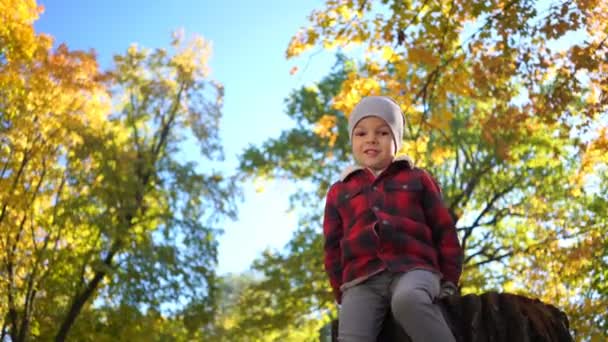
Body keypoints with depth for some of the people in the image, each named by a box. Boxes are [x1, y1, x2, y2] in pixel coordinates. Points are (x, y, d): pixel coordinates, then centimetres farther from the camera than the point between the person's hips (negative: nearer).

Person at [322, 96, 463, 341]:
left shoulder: (417, 179, 20)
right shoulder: (339, 192, 23)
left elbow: (444, 231, 17)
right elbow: (333, 247, 21)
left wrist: (449, 281, 8)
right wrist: (341, 294, 11)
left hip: (413, 269, -1)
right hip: (361, 280, 2)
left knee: (408, 299, -40)